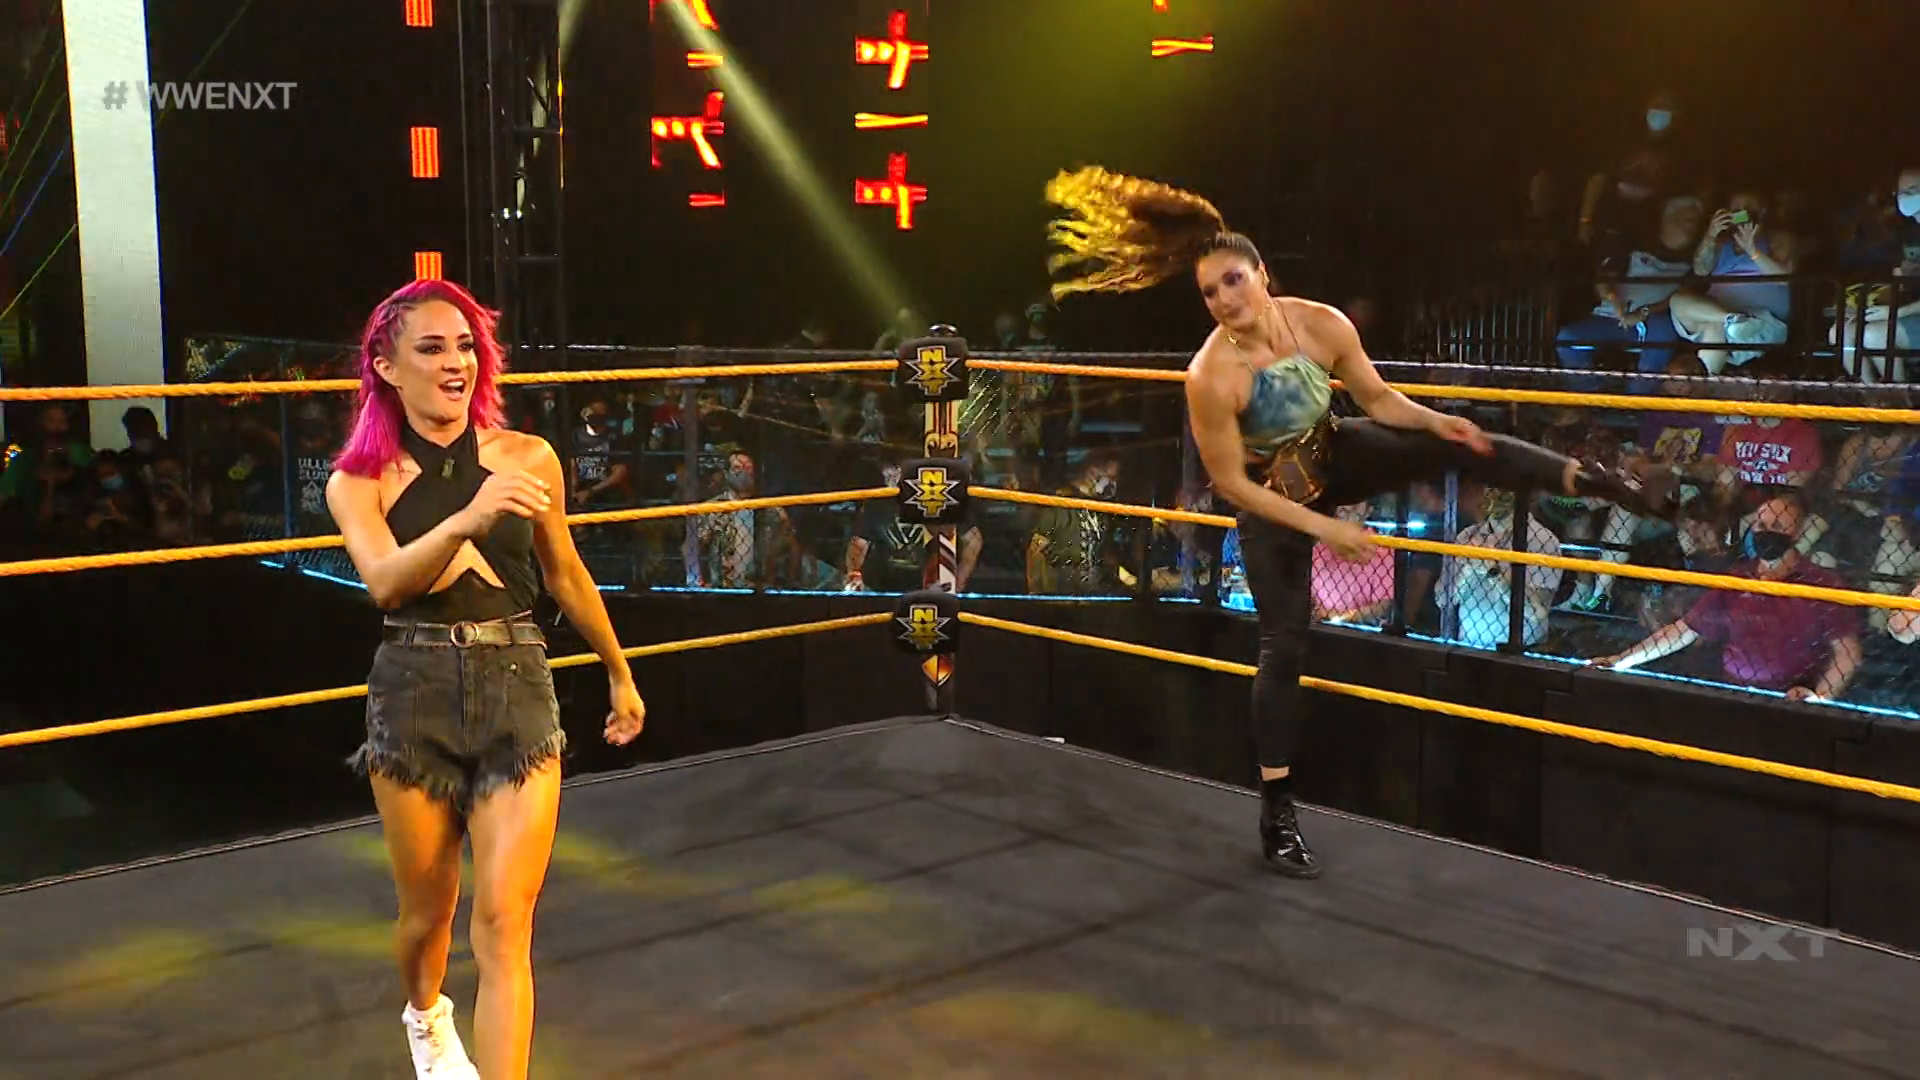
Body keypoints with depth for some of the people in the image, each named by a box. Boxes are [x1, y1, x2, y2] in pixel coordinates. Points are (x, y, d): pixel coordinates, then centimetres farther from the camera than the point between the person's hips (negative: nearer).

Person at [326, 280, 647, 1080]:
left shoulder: (529, 459, -1)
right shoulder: (359, 481, -2)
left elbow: (566, 576, 13)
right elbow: (385, 581, -22)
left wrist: (620, 674, 24)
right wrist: (470, 516, -40)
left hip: (517, 691, 0)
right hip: (413, 697, 1)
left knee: (504, 927, -8)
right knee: (427, 911, 17)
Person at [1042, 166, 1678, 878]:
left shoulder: (1322, 324, -20)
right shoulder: (1211, 375, -32)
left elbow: (1378, 400, -4)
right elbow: (1232, 484, -25)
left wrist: (1434, 418, -23)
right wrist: (1322, 528, -27)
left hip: (1334, 460, 4)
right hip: (1272, 498, -4)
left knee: (1449, 448, -18)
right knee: (1284, 644, -4)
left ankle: (1606, 484, -7)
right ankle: (1276, 814, 7)